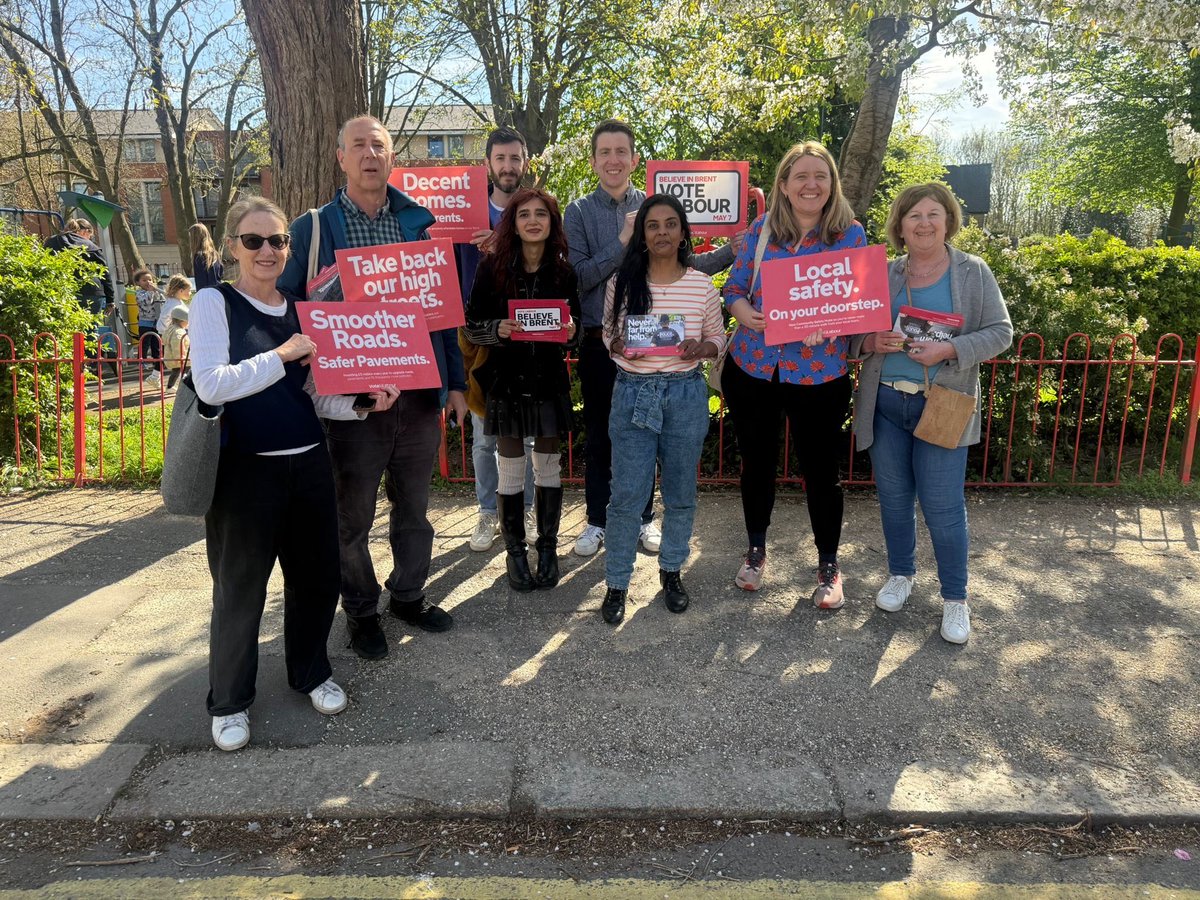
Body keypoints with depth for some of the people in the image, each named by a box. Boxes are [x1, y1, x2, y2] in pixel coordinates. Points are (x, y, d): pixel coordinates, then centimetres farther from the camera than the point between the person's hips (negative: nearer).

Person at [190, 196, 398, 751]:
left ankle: (311, 672, 35)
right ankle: (229, 701, 26)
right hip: (245, 469, -4)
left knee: (316, 576, 12)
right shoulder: (214, 303, -3)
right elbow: (210, 385, -16)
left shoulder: (301, 309, 11)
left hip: (308, 463, 5)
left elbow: (318, 395, 11)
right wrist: (280, 355, -15)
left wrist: (366, 403, -5)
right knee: (240, 587, 6)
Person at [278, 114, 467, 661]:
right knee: (352, 516, 10)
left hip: (420, 391, 3)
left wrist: (455, 382, 8)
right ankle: (360, 611, 29)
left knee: (414, 508, 15)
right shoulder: (312, 228, 1)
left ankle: (409, 595, 35)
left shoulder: (420, 222, 8)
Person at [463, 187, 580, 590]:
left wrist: (571, 331, -14)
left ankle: (548, 547, 24)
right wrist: (497, 329, -21)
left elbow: (577, 325, 8)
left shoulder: (564, 271, 1)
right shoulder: (492, 268, -4)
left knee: (549, 467, 9)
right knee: (511, 472, 6)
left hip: (549, 380, 2)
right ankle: (515, 551, 21)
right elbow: (471, 325, -2)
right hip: (506, 380, -1)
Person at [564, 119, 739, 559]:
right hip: (599, 341, -1)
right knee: (599, 434, 10)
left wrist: (734, 250, -9)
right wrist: (622, 243, -18)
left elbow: (685, 263, 2)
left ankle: (643, 518, 27)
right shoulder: (579, 213, 0)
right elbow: (575, 278, -11)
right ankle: (597, 520, 25)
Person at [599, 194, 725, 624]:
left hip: (686, 395, 1)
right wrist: (617, 345, -13)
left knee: (680, 493, 13)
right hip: (632, 394, -1)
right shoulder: (621, 282, -2)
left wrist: (701, 348, -13)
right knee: (626, 496, 2)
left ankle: (672, 571, 34)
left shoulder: (702, 285, 0)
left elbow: (718, 337, 9)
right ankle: (617, 583, 18)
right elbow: (608, 333, 9)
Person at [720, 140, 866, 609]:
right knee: (756, 463, 14)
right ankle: (755, 551, 36)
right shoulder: (761, 230, 3)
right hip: (752, 368, 2)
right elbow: (734, 287, 5)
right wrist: (744, 311, -18)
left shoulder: (851, 235, -2)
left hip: (819, 373, -2)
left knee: (821, 470, 6)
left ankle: (829, 567, 26)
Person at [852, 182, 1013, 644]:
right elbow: (854, 330, 11)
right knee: (893, 496, 13)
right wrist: (870, 342, -12)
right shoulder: (883, 274, 6)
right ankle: (901, 573, 35)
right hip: (884, 403, 3)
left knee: (942, 505, -2)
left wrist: (950, 350, -17)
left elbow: (1000, 332, -2)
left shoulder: (973, 272, 1)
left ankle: (955, 597, 16)